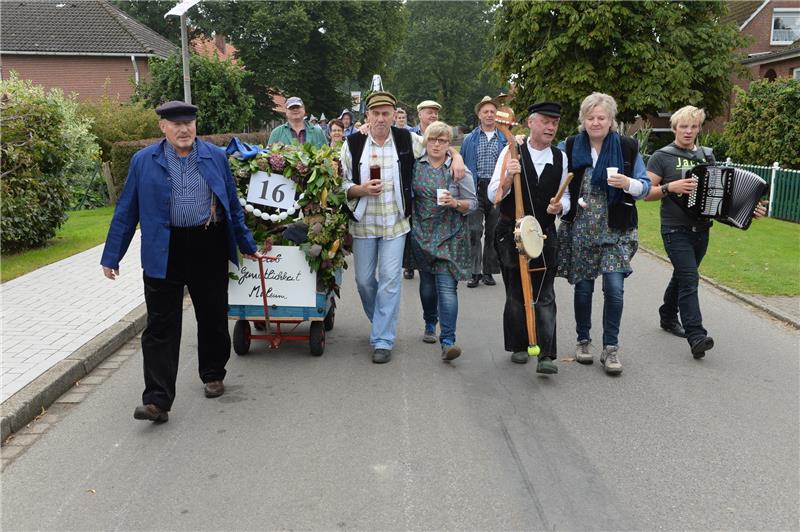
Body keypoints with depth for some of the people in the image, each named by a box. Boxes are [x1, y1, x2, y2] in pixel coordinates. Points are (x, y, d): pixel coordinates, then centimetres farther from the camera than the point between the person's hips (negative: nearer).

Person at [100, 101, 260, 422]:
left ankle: (213, 375, 35)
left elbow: (233, 204, 13)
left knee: (213, 318, 13)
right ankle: (157, 400, 0)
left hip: (209, 248, 2)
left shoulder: (215, 157, 6)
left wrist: (246, 245, 15)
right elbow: (126, 211, 5)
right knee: (161, 327, -2)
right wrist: (111, 256, 2)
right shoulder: (143, 161, 2)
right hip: (164, 253, -1)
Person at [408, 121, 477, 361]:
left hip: (450, 236, -3)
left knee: (447, 286, -11)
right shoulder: (415, 165, 5)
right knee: (427, 282, 15)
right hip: (422, 234, 3)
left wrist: (456, 203, -18)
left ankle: (448, 341, -14)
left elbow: (473, 203, 0)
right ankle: (430, 324, 38)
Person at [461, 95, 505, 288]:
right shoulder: (470, 140, 8)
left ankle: (488, 271, 14)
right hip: (476, 189, -1)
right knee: (475, 231, -7)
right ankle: (475, 272, -3)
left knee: (493, 233, 6)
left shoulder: (504, 139, 9)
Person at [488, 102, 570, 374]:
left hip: (544, 233, 1)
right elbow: (493, 195, -8)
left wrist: (560, 206, -11)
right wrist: (508, 177, -27)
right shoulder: (511, 152, -4)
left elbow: (566, 197, 12)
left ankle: (546, 356, -5)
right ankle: (518, 346, 27)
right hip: (511, 232, -1)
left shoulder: (560, 158, 4)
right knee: (515, 293, 11)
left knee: (545, 296, -4)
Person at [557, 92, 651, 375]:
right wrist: (568, 203, -7)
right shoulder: (570, 147, 3)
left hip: (616, 230, -1)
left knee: (614, 288, -10)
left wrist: (629, 184, -18)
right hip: (579, 230, 1)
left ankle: (611, 347, 3)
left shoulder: (627, 147, 0)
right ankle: (583, 340, 27)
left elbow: (645, 186, 3)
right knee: (583, 288, 9)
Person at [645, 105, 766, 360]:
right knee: (689, 279, -15)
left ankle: (668, 317, 37)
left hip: (701, 230, 6)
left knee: (682, 276, 18)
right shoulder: (662, 157, -4)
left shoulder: (707, 156, 11)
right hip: (676, 230, -5)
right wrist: (670, 187, -22)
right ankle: (696, 337, -19)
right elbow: (646, 192, -6)